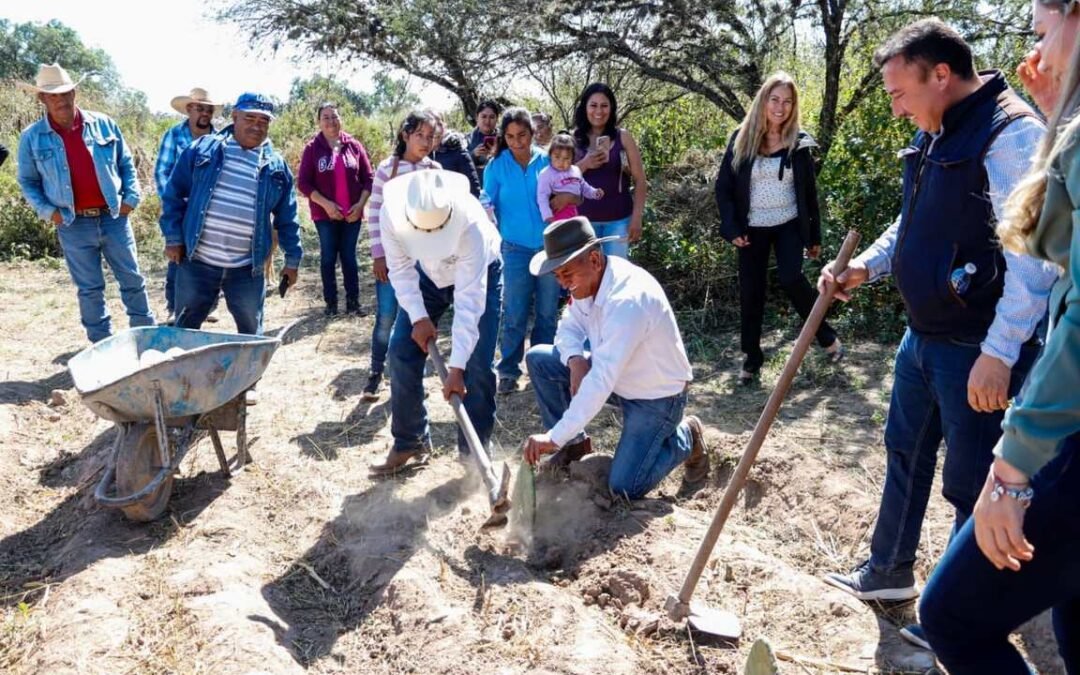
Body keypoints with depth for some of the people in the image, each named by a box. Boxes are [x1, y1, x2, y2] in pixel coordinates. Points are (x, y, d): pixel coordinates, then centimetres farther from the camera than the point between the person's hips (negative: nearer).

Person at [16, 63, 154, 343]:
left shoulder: (103, 124, 3)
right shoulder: (32, 137, 0)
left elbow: (126, 164, 10)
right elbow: (27, 181, 8)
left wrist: (131, 198, 0)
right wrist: (47, 210, -5)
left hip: (113, 217, 1)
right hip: (74, 225, -1)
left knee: (133, 280, 7)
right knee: (90, 289, 7)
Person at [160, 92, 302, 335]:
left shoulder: (276, 166, 4)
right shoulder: (202, 149, 0)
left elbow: (287, 219, 8)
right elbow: (174, 194, 3)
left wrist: (293, 259, 7)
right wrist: (173, 238, -2)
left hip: (248, 269, 1)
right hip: (197, 262, -1)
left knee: (251, 334, 11)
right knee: (185, 329, 12)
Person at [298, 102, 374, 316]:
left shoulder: (354, 145, 3)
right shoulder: (312, 148, -3)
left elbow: (368, 178, 5)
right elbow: (303, 182, -6)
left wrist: (360, 204, -7)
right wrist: (326, 204, -15)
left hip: (352, 214, 2)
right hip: (325, 214, -1)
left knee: (349, 257, 8)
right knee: (328, 258, 6)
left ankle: (353, 301, 14)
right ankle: (331, 302, 14)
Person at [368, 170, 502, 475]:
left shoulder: (471, 223, -41)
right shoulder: (391, 213, -31)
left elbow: (469, 300, -39)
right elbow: (401, 269, -15)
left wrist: (456, 366, -38)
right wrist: (419, 316, -22)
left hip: (479, 274, -4)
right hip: (428, 273, 4)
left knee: (477, 364, -12)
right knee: (402, 351, -3)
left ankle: (474, 451, 4)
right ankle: (410, 443, 11)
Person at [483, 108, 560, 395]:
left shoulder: (547, 160, 0)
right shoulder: (497, 165, -3)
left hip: (550, 246, 2)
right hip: (516, 248, -1)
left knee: (547, 312, 10)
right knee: (514, 314, -1)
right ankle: (508, 370, 13)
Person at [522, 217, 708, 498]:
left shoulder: (627, 300, -36)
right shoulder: (589, 280, -9)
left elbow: (600, 382, -40)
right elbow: (569, 326, 4)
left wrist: (554, 438, -39)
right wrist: (576, 359, -21)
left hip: (657, 397, -8)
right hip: (620, 377, 8)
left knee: (624, 488, -14)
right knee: (538, 359, -4)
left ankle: (686, 438, 12)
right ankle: (575, 443, 11)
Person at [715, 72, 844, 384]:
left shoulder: (799, 142, 0)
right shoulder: (741, 139, -2)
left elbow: (810, 193, 5)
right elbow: (723, 187, 0)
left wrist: (815, 236, 5)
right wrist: (732, 227, -10)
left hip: (789, 225, -1)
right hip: (752, 228, 1)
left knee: (791, 279, -20)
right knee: (750, 292, 3)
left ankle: (827, 337, 3)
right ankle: (752, 357, 18)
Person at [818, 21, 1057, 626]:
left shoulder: (1012, 133, -19)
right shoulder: (934, 135, 10)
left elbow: (1034, 255, -23)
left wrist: (998, 354, -25)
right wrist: (866, 267, 7)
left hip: (977, 349, -9)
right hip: (924, 335, 10)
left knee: (971, 484, 4)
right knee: (906, 453, 20)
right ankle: (889, 573, 39)